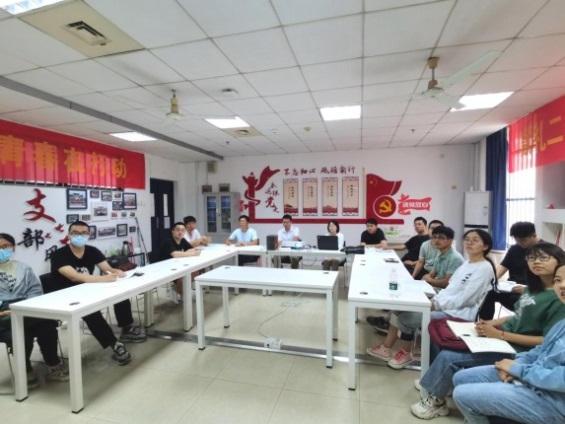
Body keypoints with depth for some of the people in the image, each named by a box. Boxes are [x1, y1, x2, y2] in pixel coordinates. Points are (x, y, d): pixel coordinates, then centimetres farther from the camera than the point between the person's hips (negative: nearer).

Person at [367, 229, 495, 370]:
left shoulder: (484, 268, -14)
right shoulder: (466, 263, 14)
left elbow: (464, 299, -21)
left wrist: (436, 305, -17)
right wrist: (434, 300, -1)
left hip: (460, 313, -9)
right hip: (444, 306, 9)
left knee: (406, 318, -18)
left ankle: (406, 353, 8)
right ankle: (387, 348, 6)